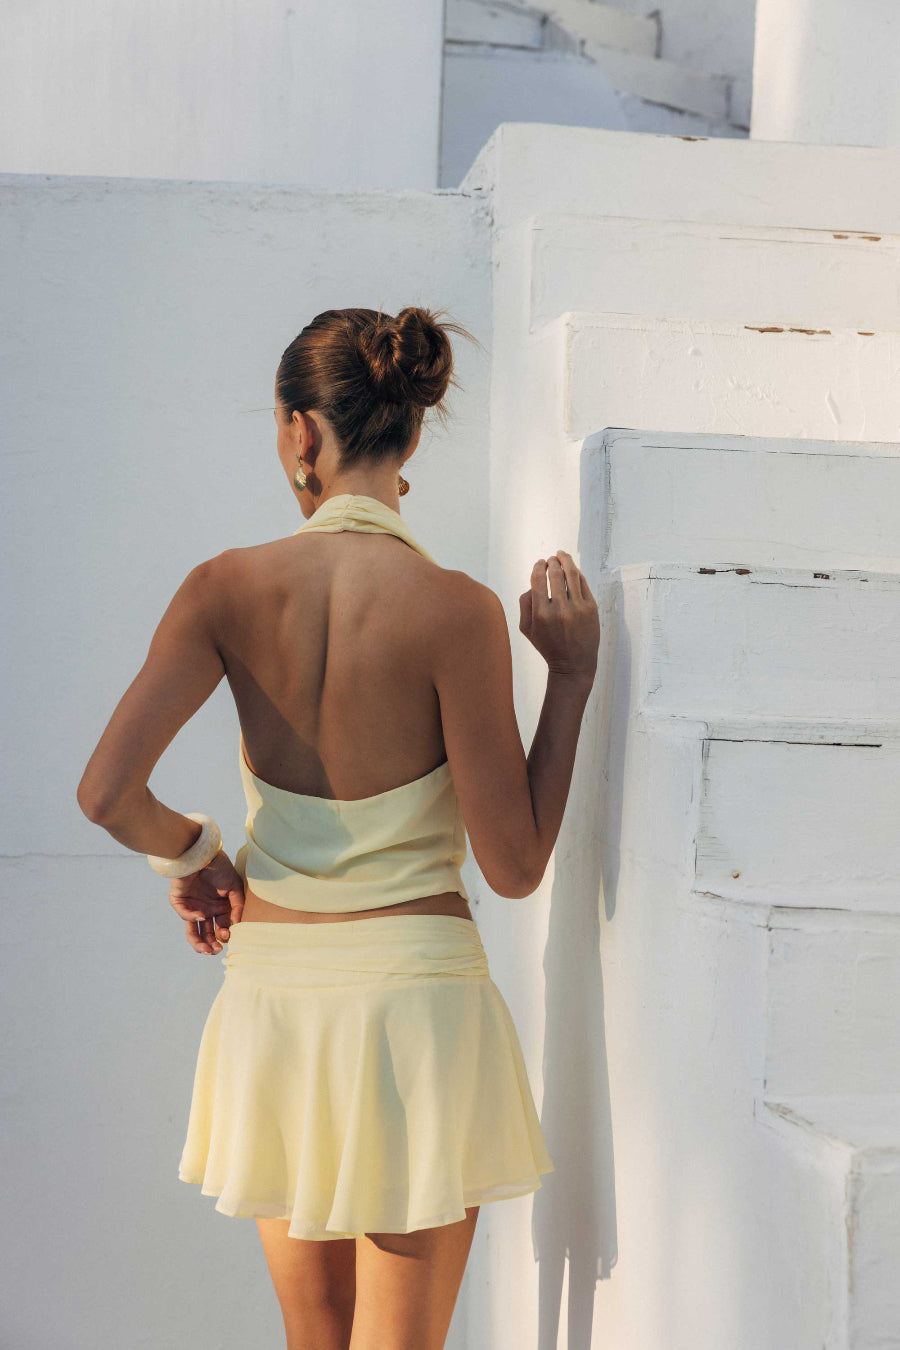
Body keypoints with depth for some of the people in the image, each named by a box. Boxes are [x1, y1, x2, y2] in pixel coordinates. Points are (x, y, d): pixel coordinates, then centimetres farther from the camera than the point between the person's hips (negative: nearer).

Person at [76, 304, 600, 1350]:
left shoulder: (229, 588, -5)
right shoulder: (453, 608, -12)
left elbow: (107, 792, -12)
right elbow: (513, 867, -10)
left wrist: (190, 854, 9)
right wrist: (572, 673, -3)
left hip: (272, 989, 3)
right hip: (417, 986, -3)